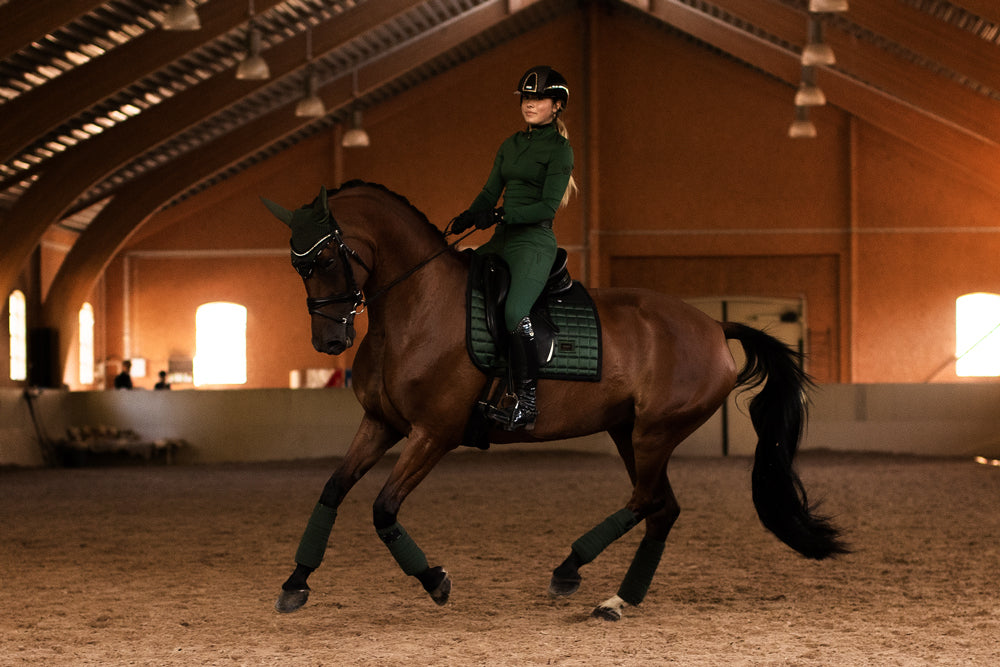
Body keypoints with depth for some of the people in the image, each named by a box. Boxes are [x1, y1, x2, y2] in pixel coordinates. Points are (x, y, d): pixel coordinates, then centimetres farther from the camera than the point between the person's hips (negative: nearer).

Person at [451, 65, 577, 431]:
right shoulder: (511, 145, 18)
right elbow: (491, 192, 14)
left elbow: (548, 206, -12)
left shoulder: (560, 149, -4)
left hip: (535, 242, -8)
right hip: (502, 240, 8)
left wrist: (499, 215, -21)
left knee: (515, 313, -28)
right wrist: (469, 217, -7)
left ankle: (527, 402, -26)